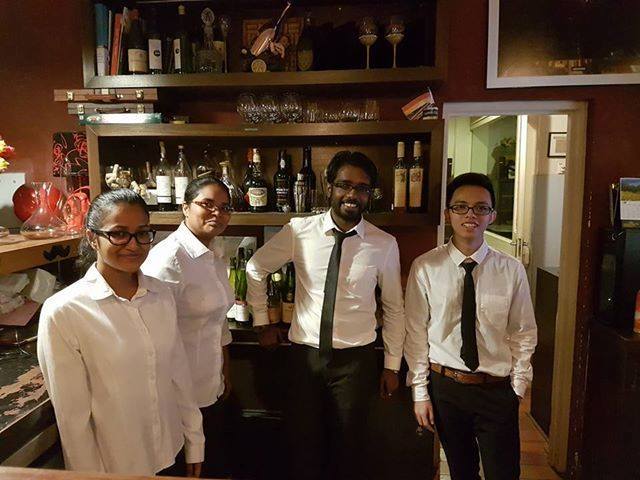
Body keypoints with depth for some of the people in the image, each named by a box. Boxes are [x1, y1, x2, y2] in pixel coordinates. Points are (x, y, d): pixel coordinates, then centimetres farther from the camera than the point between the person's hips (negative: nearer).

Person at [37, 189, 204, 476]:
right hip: (115, 466, -4)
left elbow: (179, 376, 0)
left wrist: (195, 445, 4)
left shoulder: (161, 295, -6)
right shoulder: (62, 313, -19)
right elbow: (72, 415, -14)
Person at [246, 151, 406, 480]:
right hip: (305, 354, 1)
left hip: (356, 358, 0)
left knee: (348, 447, 15)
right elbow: (255, 269, 8)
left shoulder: (384, 245, -6)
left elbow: (394, 308, 4)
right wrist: (262, 322, 9)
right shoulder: (299, 231, -7)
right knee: (303, 444, 14)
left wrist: (392, 365, 7)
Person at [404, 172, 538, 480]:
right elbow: (416, 334, -5)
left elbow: (523, 334, 3)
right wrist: (420, 392, -2)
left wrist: (518, 385, 2)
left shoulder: (512, 270, -6)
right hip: (445, 386, 0)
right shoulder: (425, 268, -9)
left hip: (498, 389, 0)